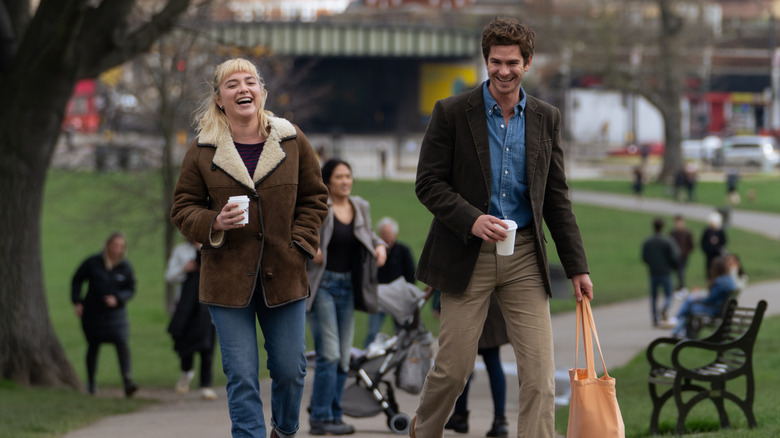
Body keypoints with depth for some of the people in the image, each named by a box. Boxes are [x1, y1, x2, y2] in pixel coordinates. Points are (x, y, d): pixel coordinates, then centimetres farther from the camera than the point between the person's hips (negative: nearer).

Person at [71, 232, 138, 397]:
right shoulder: (92, 263, -5)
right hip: (93, 313, 0)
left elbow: (131, 289, 3)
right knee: (93, 346, 11)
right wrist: (77, 301, -3)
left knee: (122, 344, -16)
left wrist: (117, 299, -16)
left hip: (116, 312, 0)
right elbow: (76, 281, 5)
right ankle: (91, 382, 30)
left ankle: (128, 383, -23)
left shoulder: (125, 267, -3)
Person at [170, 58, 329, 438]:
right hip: (227, 277, -1)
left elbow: (314, 198, 13)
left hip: (283, 275, 1)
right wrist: (214, 224, -15)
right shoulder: (202, 150, 0)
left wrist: (299, 242, 0)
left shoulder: (292, 141, 4)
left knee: (290, 369, 7)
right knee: (241, 376, -5)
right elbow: (183, 209, 5)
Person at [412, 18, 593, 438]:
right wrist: (471, 219, -21)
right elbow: (428, 183, -4)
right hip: (467, 255, -3)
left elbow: (557, 198, 11)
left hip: (524, 258, 3)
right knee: (453, 368, 4)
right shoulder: (452, 113, -3)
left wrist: (577, 267, 7)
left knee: (540, 372, -6)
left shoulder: (546, 119, 7)